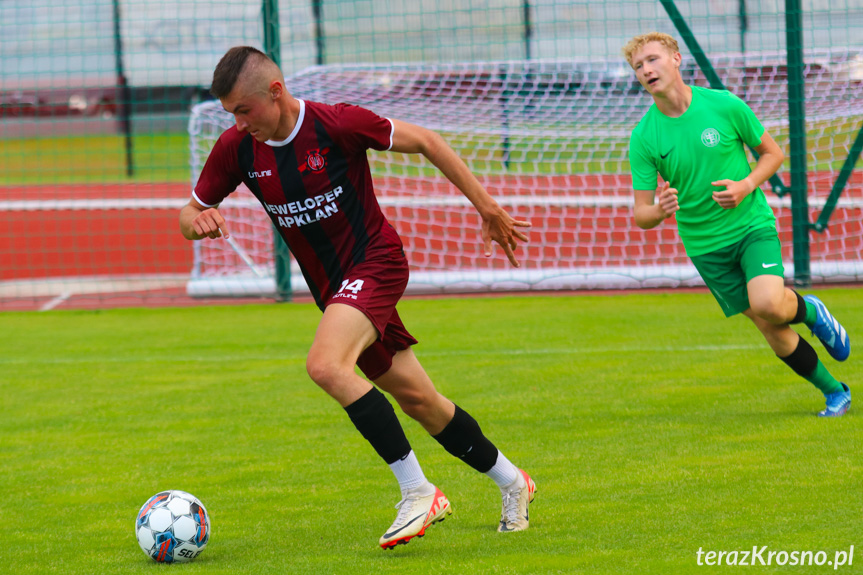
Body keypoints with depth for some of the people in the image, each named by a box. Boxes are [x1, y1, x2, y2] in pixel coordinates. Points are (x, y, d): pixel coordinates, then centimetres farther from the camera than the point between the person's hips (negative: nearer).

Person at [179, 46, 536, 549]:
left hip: (375, 261, -6)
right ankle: (511, 481, 31)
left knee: (326, 365, -29)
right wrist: (199, 222, -19)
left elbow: (423, 141, -8)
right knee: (416, 399, 10)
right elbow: (189, 213, 7)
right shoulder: (237, 149, -5)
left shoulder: (337, 125, -19)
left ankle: (418, 492, -23)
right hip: (333, 287, 6)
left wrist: (487, 207, -6)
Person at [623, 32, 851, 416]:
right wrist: (660, 211, -32)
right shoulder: (643, 137, -8)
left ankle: (808, 310, 8)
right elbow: (641, 215, -8)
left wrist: (746, 186, -16)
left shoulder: (725, 106, -10)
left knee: (768, 304, -27)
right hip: (705, 245, 2)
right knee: (772, 330, 1)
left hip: (752, 224, -1)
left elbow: (772, 153, 3)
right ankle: (834, 392, 20)